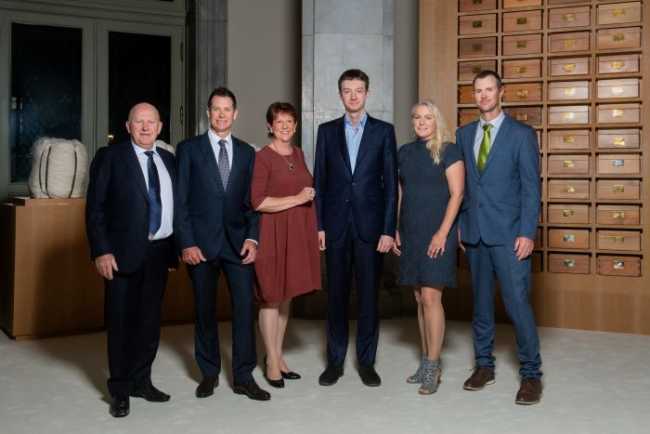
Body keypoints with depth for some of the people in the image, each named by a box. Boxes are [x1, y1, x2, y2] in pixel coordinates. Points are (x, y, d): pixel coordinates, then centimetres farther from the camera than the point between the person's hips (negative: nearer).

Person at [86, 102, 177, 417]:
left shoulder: (168, 160, 11)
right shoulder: (110, 157, -3)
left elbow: (173, 204, 13)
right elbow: (95, 208, -7)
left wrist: (178, 244, 6)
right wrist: (101, 251, -15)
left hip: (159, 251, 5)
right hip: (124, 252, -4)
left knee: (150, 320, 12)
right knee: (120, 321, 5)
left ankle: (141, 380, 26)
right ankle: (119, 389, 17)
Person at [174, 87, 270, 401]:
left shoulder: (247, 152, 10)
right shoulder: (189, 149, 2)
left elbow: (251, 201, 10)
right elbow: (180, 201, -1)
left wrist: (252, 237, -3)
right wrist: (186, 243, -9)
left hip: (237, 242, 2)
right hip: (201, 242, -2)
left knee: (244, 307, -2)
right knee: (204, 310, 7)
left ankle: (243, 377, 9)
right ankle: (209, 373, 23)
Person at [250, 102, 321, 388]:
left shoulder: (298, 154, 11)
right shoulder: (262, 158, -10)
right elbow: (257, 202, -16)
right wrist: (297, 199, -16)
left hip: (298, 233, 7)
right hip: (273, 233, -7)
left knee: (286, 296, 12)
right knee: (271, 297, 1)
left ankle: (278, 355, 23)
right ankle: (272, 363, 11)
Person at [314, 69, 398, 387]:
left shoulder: (383, 131, 4)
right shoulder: (327, 130, 8)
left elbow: (391, 183, 0)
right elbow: (319, 180, 7)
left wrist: (388, 229, -6)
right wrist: (318, 224, 0)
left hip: (370, 225, -1)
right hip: (336, 225, 1)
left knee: (369, 294, 4)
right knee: (336, 294, 7)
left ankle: (366, 361, 16)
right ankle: (335, 361, 18)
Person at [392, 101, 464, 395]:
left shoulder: (448, 151, -5)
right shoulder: (405, 152, 12)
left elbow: (457, 194, -10)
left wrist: (442, 233, -16)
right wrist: (394, 229, 9)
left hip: (437, 234, -6)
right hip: (410, 235, 6)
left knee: (431, 297, -8)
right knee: (420, 299, 10)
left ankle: (433, 368, 0)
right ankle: (426, 362, 19)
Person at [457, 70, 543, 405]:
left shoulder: (521, 134, -2)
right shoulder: (464, 134, 12)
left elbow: (531, 187, -5)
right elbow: (461, 183, 13)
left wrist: (527, 233, -12)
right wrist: (459, 224, 7)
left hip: (508, 233, -4)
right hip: (474, 232, 5)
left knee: (517, 302, -6)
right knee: (481, 301, 11)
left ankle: (530, 374, 6)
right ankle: (484, 365, 23)